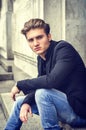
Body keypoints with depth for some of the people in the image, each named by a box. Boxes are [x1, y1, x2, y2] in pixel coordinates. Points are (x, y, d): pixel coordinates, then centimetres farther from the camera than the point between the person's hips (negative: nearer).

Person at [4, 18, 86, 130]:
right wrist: (26, 102, -11)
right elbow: (40, 84, 9)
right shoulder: (41, 57, 4)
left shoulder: (63, 48, -21)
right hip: (63, 102, 9)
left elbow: (52, 80, -34)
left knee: (43, 94, -30)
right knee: (20, 102, 13)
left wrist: (20, 85, -20)